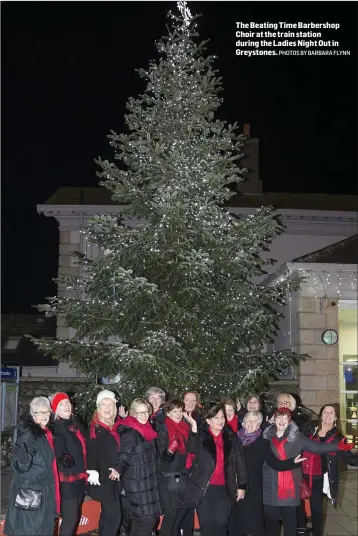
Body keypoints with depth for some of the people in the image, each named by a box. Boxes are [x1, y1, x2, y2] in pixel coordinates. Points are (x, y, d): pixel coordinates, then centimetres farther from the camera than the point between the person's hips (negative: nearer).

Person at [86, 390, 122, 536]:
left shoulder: (117, 428, 11)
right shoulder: (95, 428, -7)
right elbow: (91, 451, -16)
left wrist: (119, 469, 4)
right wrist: (93, 471, -27)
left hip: (115, 478, 6)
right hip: (103, 478, -6)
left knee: (107, 515, 14)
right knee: (113, 515, -11)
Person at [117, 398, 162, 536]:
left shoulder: (146, 430, 9)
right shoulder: (130, 433, -17)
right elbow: (124, 456, -23)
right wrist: (119, 470, -39)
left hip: (148, 482, 8)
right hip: (137, 483, -8)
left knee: (139, 520, 14)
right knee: (148, 519, -7)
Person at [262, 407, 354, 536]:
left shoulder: (297, 437, 3)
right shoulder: (267, 437, 7)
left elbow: (316, 447, -4)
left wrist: (338, 446, -14)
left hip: (289, 486, -1)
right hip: (271, 487, 1)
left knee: (290, 518, 3)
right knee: (270, 518, 7)